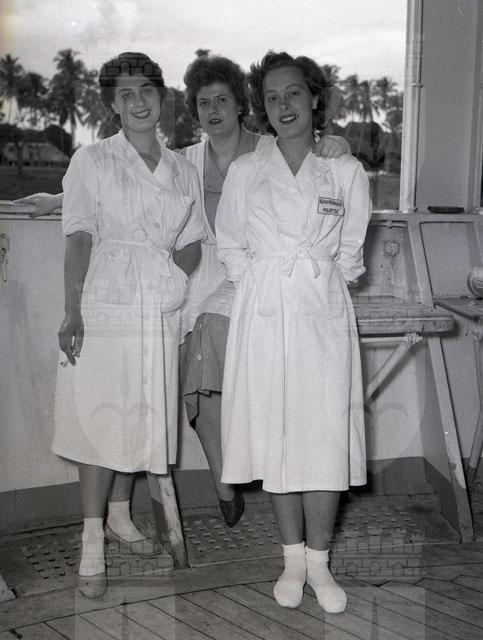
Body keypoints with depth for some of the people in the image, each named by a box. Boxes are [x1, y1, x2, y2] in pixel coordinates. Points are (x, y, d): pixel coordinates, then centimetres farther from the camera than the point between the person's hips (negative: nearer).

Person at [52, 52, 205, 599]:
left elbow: (193, 243, 16)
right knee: (100, 420, -5)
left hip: (161, 313, 4)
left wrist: (178, 262, -6)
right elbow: (79, 238, -6)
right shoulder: (91, 162, 3)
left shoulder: (183, 170, 13)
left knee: (142, 417, 10)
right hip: (105, 308, -4)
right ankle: (92, 544, 2)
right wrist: (72, 310, -16)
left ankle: (120, 513, 29)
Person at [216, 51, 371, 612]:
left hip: (323, 316, 0)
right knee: (275, 436, 3)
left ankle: (319, 563, 12)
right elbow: (230, 247, 12)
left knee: (325, 438, -3)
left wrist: (316, 285, 6)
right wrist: (266, 287, 4)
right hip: (264, 317, 1)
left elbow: (349, 252, 12)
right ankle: (292, 560, 18)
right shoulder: (244, 171, 6)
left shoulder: (346, 171, 5)